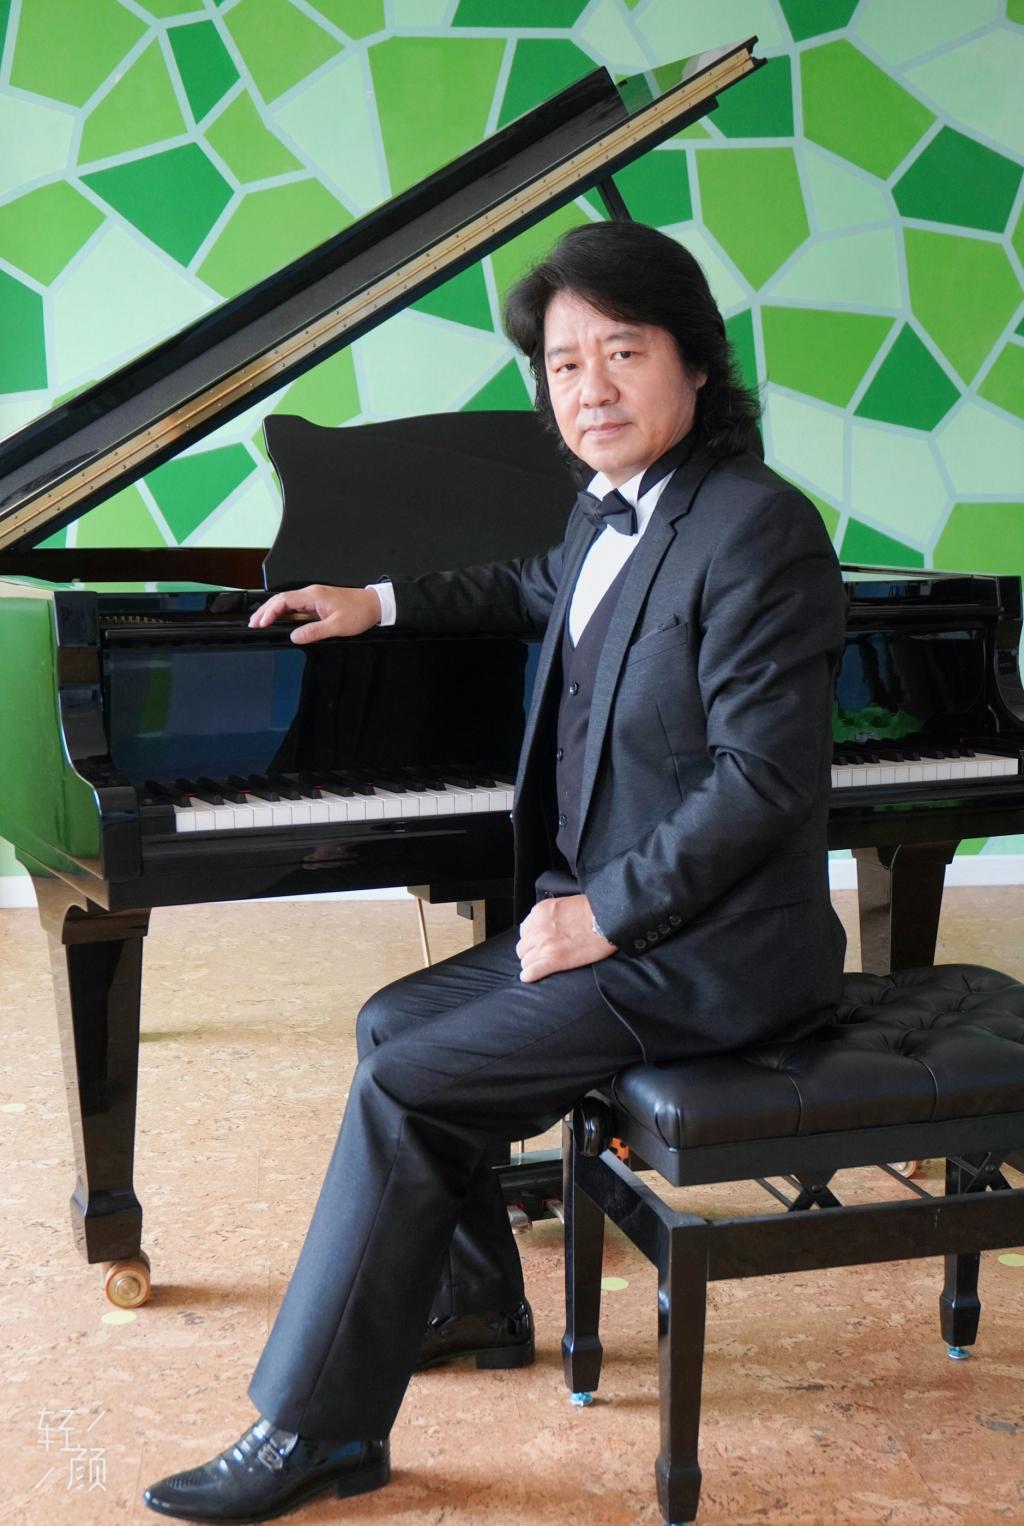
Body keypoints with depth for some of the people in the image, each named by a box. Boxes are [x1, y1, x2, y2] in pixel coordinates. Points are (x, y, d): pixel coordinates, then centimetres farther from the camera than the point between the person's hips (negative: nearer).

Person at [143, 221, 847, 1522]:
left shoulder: (756, 529, -21)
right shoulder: (612, 513, 7)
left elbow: (761, 781, -24)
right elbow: (538, 590, 32)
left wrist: (605, 914, -19)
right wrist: (379, 603, 29)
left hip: (703, 953, -9)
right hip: (616, 914, 9)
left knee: (404, 1089, -14)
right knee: (394, 1026, 13)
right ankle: (472, 1302, 31)